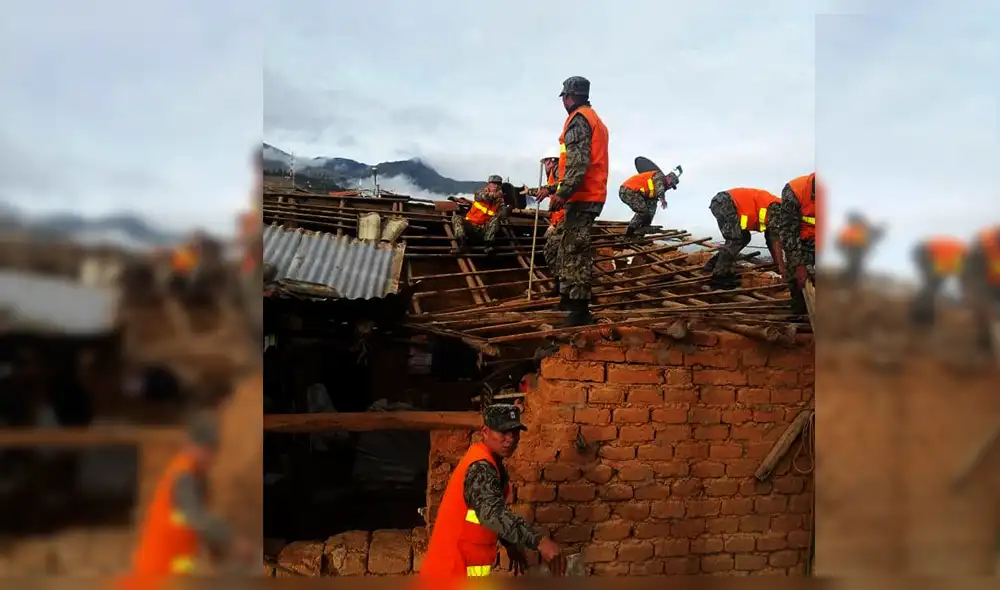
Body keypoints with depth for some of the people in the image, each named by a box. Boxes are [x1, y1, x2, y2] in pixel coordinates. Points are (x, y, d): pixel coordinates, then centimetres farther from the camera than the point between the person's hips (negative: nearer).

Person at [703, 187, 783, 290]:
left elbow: (770, 239, 30)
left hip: (721, 202, 10)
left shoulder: (770, 210, 22)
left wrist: (776, 263, 31)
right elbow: (775, 238, -11)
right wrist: (780, 265, -10)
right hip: (724, 202, -10)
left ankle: (715, 264, 17)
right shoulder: (776, 208, -6)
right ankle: (719, 277, -9)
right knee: (736, 239, -11)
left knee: (744, 237, 14)